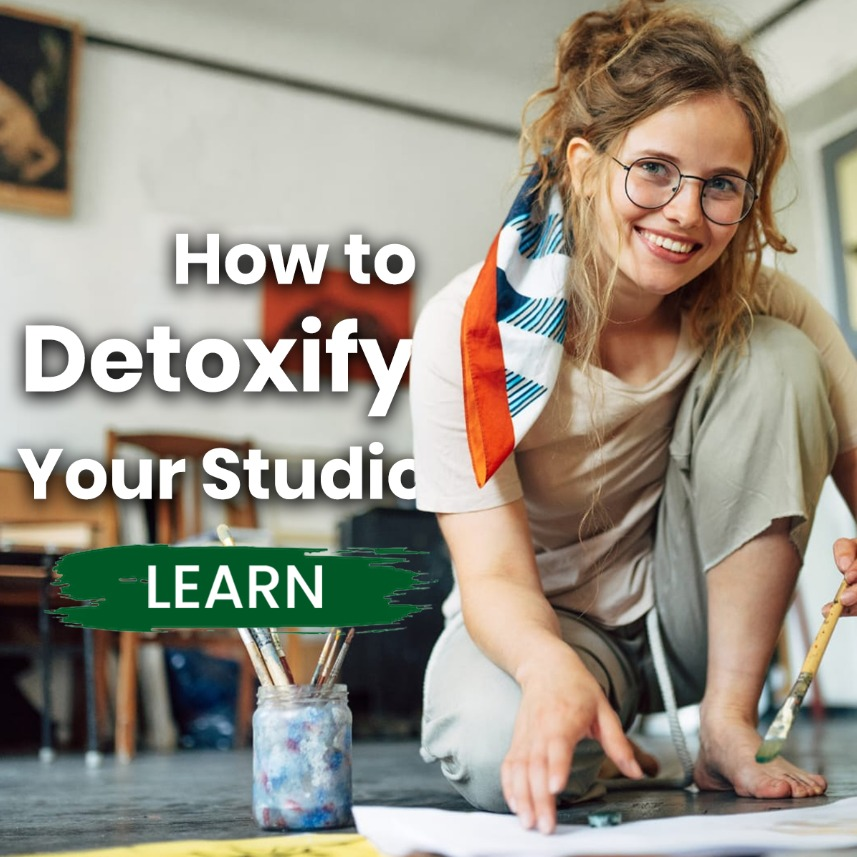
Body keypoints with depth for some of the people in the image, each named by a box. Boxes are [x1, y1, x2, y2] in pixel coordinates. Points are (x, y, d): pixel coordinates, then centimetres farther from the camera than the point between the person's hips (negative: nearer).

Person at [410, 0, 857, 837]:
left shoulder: (758, 310, -14)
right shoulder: (467, 331, -22)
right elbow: (495, 572, -25)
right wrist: (550, 666, -48)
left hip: (694, 609, 3)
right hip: (543, 621, -2)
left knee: (777, 359, -20)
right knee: (497, 751, -37)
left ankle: (725, 722, -16)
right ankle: (602, 738, 2)